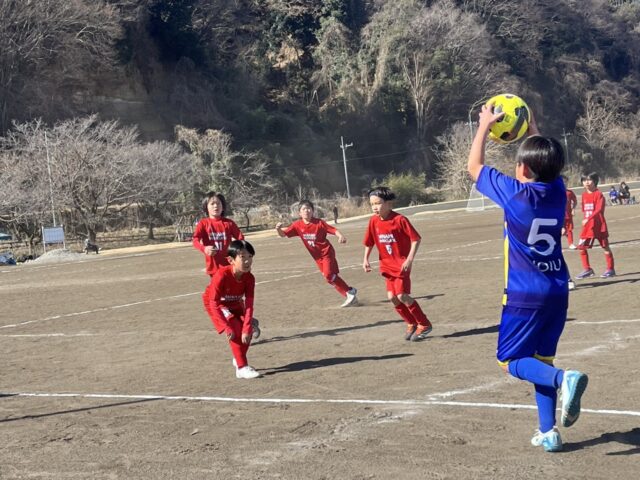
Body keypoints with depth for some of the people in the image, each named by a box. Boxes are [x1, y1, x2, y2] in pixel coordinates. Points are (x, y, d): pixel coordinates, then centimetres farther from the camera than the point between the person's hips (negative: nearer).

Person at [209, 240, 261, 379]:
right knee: (236, 330, -25)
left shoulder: (249, 278, -21)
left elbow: (249, 305, -23)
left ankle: (238, 359, 16)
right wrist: (226, 327, -36)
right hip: (221, 308, -5)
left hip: (237, 307, 5)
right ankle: (242, 367, -20)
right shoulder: (221, 275, -34)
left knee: (247, 331, -13)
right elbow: (214, 304, -31)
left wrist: (247, 328, -33)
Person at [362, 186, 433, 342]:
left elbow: (416, 239, -16)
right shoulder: (374, 221, -1)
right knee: (392, 296, 2)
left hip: (402, 264, -6)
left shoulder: (400, 219, -18)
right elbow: (369, 242, 13)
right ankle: (411, 324, 20)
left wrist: (410, 259, -22)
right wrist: (366, 259, 6)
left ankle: (424, 324, 2)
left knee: (402, 295, -13)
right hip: (387, 265, 6)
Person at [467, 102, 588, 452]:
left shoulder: (514, 193, -14)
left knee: (510, 361, 4)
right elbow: (546, 161, 24)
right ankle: (548, 433, 11)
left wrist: (485, 125, 8)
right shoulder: (557, 190, 0)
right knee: (541, 360, 15)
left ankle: (564, 379, -24)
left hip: (524, 295, -6)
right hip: (557, 292, 6)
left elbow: (474, 167, 0)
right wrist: (531, 129, 24)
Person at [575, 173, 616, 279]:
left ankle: (610, 269, 12)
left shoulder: (598, 194, -11)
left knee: (605, 247, 2)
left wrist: (588, 218, -32)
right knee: (581, 247, 2)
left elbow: (599, 209, -23)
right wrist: (586, 219, 7)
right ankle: (587, 269, 12)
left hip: (599, 225, -6)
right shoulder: (584, 195, 9)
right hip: (588, 226, 6)